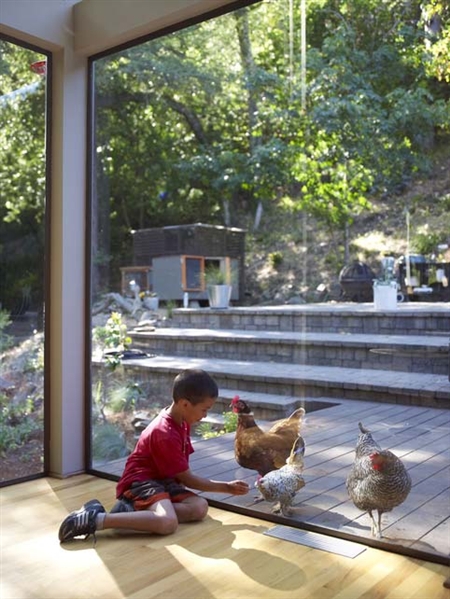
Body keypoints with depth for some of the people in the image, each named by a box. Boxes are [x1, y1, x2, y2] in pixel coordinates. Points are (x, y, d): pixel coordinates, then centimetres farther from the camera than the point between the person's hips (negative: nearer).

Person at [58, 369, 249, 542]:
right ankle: (96, 519, -29)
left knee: (200, 507, -15)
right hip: (140, 481, -10)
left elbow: (182, 474, 16)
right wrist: (227, 487, -8)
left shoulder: (182, 422, 7)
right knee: (168, 523, -35)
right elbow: (187, 478, -15)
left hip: (162, 480, 10)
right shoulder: (166, 434, -23)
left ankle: (130, 511, -15)